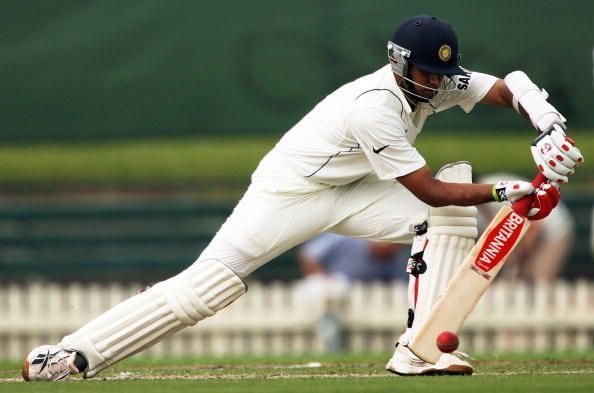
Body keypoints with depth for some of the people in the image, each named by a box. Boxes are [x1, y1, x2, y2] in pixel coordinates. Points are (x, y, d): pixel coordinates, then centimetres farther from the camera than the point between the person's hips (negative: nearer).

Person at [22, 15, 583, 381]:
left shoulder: (436, 84, -5)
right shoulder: (374, 106, -29)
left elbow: (511, 86, -3)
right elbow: (427, 190, -27)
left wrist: (550, 127, -23)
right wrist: (510, 192, -28)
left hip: (347, 195, 8)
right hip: (289, 193, -8)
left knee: (448, 219, -11)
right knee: (205, 286, -17)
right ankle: (68, 358, -14)